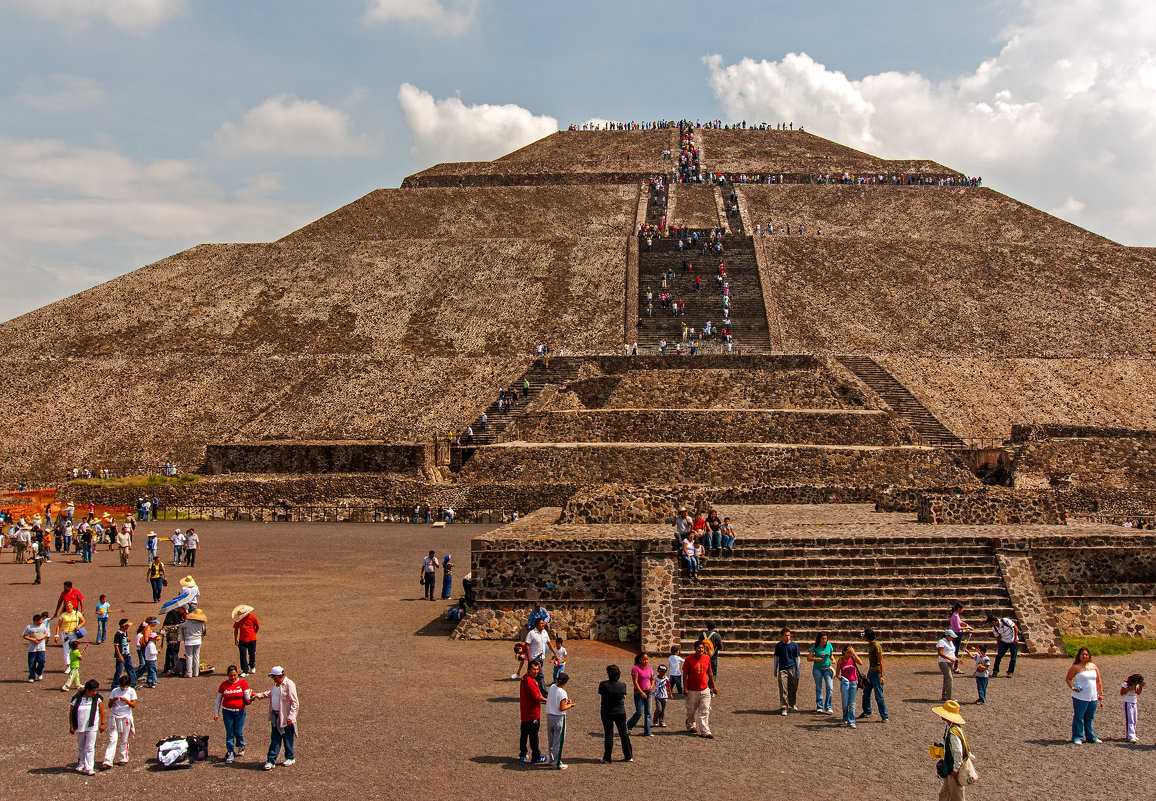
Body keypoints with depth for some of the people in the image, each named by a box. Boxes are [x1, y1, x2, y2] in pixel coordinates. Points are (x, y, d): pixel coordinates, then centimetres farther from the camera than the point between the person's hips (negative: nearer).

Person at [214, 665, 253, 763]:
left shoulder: (243, 683, -4)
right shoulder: (223, 685, 0)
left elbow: (247, 698, -7)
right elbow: (218, 699, 7)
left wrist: (250, 698, -30)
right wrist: (216, 713, 3)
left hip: (240, 711, -1)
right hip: (227, 711, 1)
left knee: (239, 732, 2)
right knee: (229, 732, 2)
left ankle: (241, 747, 30)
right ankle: (230, 753, 12)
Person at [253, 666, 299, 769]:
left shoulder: (289, 685, -18)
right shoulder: (275, 684, 8)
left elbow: (294, 702, -18)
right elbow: (270, 693, 32)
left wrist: (290, 716, -21)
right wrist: (258, 695, 26)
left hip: (285, 717, -7)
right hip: (275, 715, 7)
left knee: (288, 739, 8)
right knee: (274, 739, 8)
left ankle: (290, 758, 25)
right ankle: (271, 761, 10)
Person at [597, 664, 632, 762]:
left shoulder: (603, 684, -17)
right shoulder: (622, 685, -12)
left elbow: (600, 693, -1)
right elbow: (624, 696, 1)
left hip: (606, 713, -1)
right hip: (620, 712, 1)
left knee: (608, 734, 8)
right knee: (624, 734, 12)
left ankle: (607, 757, 12)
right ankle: (628, 756, 19)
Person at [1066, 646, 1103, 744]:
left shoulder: (1093, 666, 10)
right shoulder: (1075, 667, -4)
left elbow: (1098, 681, 16)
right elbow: (1068, 679, 0)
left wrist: (1100, 694, 12)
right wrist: (1072, 688, -16)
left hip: (1093, 698, 4)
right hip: (1080, 697, -4)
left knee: (1090, 718, 13)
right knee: (1078, 718, -1)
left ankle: (1091, 737, 24)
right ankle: (1077, 738, 7)